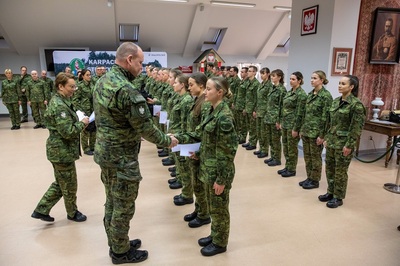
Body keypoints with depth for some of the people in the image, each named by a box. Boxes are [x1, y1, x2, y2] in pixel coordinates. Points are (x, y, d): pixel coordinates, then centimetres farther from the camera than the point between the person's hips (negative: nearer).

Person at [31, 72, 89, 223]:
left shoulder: (59, 101, 9)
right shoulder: (60, 106, -22)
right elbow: (68, 132, -26)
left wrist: (79, 122, 5)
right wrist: (82, 123, -13)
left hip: (59, 150, 10)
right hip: (63, 152, -10)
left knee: (60, 183, 22)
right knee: (69, 186, 10)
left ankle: (41, 210, 30)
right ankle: (72, 213, 29)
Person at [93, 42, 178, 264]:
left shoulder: (102, 81, 5)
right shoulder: (126, 89, -25)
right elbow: (145, 128, -21)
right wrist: (167, 141, -5)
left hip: (104, 150, 10)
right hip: (122, 156, -9)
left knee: (112, 201, 21)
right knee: (123, 206, 8)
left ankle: (115, 243, 39)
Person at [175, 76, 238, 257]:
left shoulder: (224, 117, -22)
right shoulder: (213, 111, 6)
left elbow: (227, 151, -22)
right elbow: (200, 134, 13)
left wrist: (222, 179, -19)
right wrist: (178, 137, 2)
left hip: (218, 171, -9)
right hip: (209, 168, 9)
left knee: (219, 208, 10)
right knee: (213, 206, 22)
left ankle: (220, 243, 29)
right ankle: (215, 235, 41)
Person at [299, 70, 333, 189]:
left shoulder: (326, 95, -13)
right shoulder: (310, 94, 11)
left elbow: (325, 117, -15)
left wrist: (322, 135, -17)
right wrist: (302, 129, 13)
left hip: (316, 131, -7)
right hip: (306, 130, 8)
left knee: (315, 157, 4)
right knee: (307, 155, 14)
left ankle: (315, 181, 17)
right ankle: (309, 178, 27)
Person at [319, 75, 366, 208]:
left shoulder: (356, 104, -13)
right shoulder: (336, 101, 8)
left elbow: (357, 127, -15)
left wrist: (349, 145, -17)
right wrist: (327, 138, 12)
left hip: (343, 143, -7)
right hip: (331, 141, 7)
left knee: (340, 171, 4)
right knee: (329, 168, 14)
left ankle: (338, 198, 19)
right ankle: (331, 192, 31)